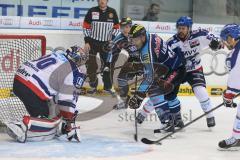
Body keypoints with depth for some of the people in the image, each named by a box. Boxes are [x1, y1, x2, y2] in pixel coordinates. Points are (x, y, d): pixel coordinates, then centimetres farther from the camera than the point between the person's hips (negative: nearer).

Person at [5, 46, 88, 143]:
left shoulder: (59, 56, 20)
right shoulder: (74, 73, -5)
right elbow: (68, 101, -7)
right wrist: (70, 125, 3)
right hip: (31, 90, -9)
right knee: (53, 120, -1)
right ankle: (23, 125, -17)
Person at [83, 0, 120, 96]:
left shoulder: (112, 12, -1)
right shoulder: (92, 11, -7)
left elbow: (116, 27, 8)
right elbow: (86, 27, -2)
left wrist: (112, 39, -4)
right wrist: (87, 42, -7)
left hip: (106, 43, 2)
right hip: (93, 42, -2)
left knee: (108, 65, 3)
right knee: (91, 64, -4)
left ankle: (108, 87, 16)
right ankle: (93, 86, 10)